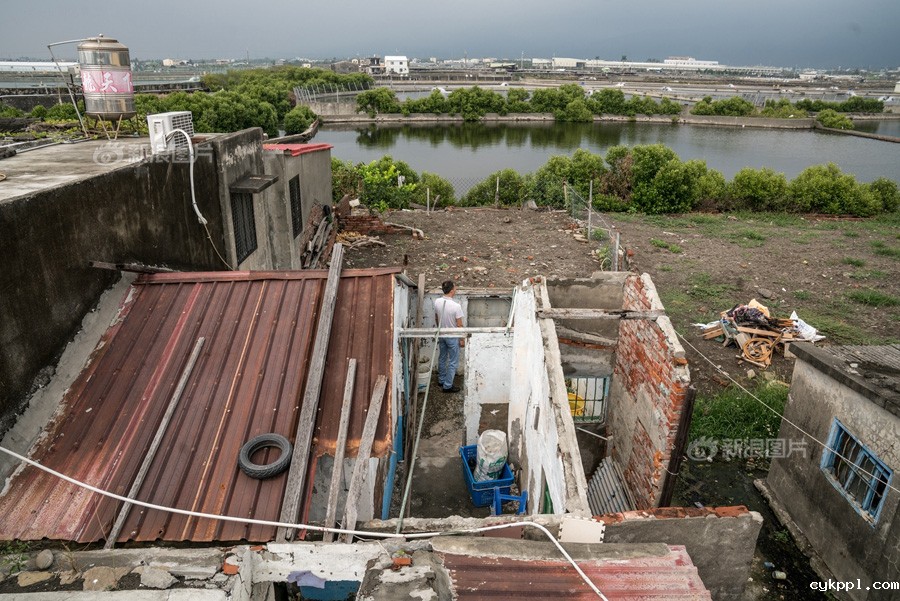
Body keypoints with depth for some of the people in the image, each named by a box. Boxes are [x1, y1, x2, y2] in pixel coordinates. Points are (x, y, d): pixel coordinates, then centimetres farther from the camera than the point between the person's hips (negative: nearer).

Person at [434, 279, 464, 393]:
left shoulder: (437, 302, -9)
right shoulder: (456, 306, -27)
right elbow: (459, 325, -19)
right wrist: (462, 339, -7)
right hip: (452, 336, -6)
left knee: (442, 358, 23)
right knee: (453, 362, 7)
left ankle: (441, 380, 38)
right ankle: (447, 386, 13)